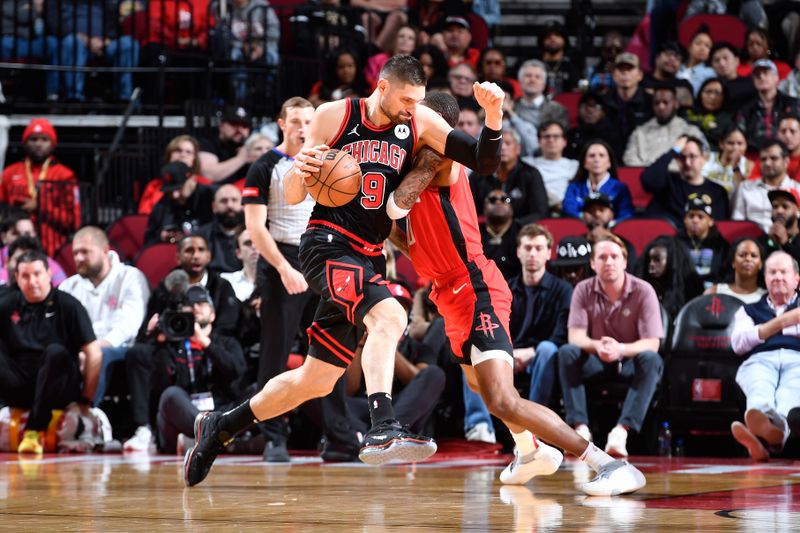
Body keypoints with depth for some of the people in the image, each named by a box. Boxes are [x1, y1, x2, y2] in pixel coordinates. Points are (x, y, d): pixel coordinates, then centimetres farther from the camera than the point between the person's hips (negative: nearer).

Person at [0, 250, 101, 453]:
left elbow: (94, 353, -5)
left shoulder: (67, 305, 0)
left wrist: (86, 398, -8)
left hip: (58, 389, -2)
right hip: (19, 389, 2)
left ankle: (35, 431, -30)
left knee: (56, 352, -32)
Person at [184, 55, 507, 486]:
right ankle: (382, 431, -44)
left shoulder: (420, 123, 4)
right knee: (389, 316, -33)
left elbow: (483, 163, -2)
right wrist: (298, 171, -23)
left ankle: (220, 427, 29)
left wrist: (493, 116, -19)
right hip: (328, 244, -6)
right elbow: (292, 197, -1)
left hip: (368, 258, 6)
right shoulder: (333, 117, -4)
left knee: (317, 381, 12)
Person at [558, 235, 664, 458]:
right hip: (596, 363, 2)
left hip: (631, 362, -2)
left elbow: (652, 343, -17)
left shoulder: (643, 291, -11)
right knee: (567, 352, -27)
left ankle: (622, 430, -45)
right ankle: (581, 428, -37)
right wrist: (597, 346, -36)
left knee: (651, 360, -34)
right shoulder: (584, 291, -5)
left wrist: (620, 349, -38)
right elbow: (576, 336, -12)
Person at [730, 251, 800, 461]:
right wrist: (780, 323, 7)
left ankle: (771, 431, -79)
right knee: (760, 393, -42)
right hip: (760, 359, 1)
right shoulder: (750, 310, 35)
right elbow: (738, 344, 14)